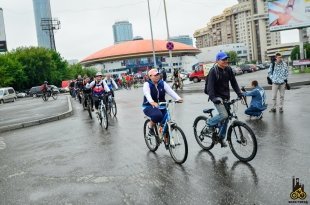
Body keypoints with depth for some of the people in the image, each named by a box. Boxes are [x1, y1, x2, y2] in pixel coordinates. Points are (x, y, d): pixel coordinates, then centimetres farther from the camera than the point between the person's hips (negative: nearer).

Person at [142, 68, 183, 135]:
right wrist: (152, 102, -51)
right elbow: (147, 94, -30)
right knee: (158, 115, -35)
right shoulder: (147, 84, -9)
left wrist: (178, 98, -34)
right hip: (149, 106, -4)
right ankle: (150, 126, -3)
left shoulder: (163, 83, 1)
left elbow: (170, 91, -15)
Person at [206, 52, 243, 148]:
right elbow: (210, 86, -20)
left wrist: (239, 93, -2)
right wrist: (213, 98, -32)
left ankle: (221, 138, 23)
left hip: (226, 96, 6)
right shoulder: (213, 71, -14)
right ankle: (210, 123, 4)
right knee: (224, 115, -23)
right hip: (217, 97, -6)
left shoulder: (228, 69, 4)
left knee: (226, 118, 8)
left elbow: (233, 82, 8)